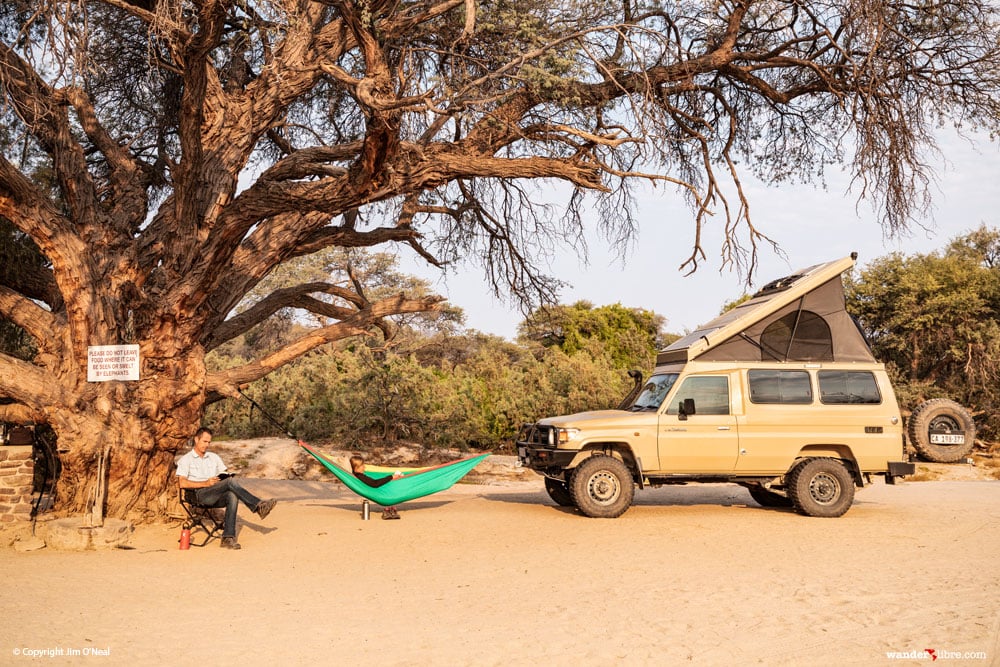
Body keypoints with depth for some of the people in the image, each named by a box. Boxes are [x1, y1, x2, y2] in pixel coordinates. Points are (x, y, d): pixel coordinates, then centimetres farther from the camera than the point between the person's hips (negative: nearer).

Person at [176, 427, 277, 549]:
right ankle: (258, 506, -37)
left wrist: (225, 478, -4)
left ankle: (228, 538, -38)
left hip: (218, 497, 5)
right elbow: (182, 483, -4)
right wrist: (205, 483, -15)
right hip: (200, 495, -4)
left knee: (232, 495, -34)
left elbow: (225, 476, 22)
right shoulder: (186, 460, 10)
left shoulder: (214, 457, 25)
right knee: (230, 481, -31)